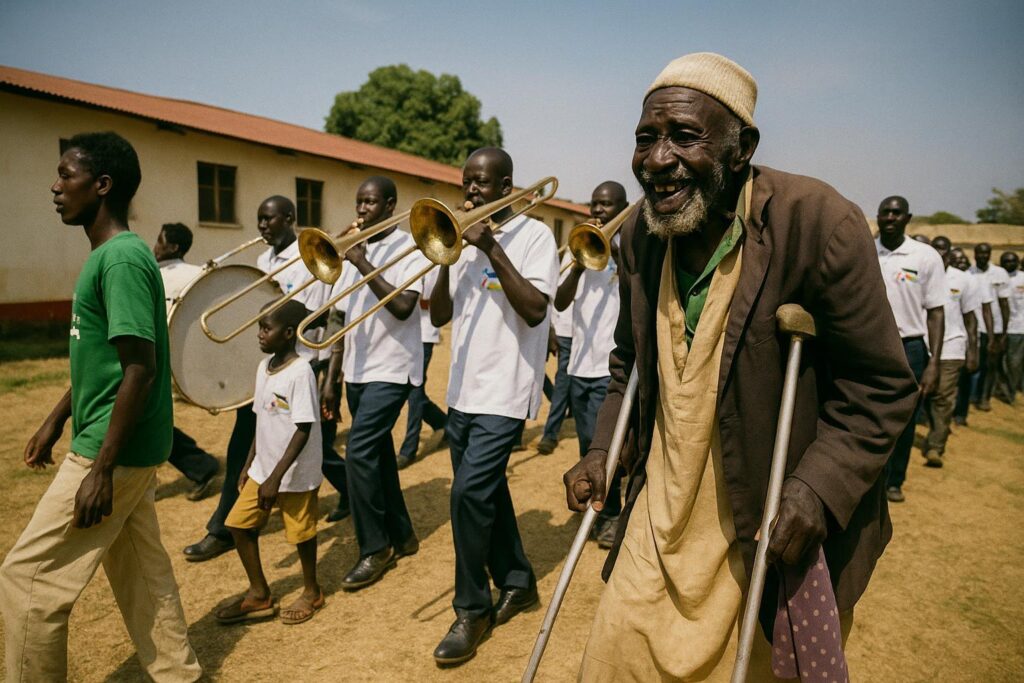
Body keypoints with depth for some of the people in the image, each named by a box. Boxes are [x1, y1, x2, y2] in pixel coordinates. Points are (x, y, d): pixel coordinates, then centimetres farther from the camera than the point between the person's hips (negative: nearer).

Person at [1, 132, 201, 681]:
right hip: (128, 450, 10)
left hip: (115, 451, -10)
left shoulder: (122, 258, -18)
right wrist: (56, 419, 24)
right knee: (142, 575, 17)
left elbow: (141, 368, -24)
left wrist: (101, 468, -22)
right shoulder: (107, 255, 12)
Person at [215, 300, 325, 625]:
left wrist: (276, 477, -23)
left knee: (300, 532, 7)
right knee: (240, 524, 8)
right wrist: (249, 464, 15)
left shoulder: (300, 372, -20)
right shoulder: (264, 367, 5)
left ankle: (312, 592, 31)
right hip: (262, 469, 8)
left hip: (296, 473, -8)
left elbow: (303, 431, -22)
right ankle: (259, 595, 25)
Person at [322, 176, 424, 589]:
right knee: (377, 453, 13)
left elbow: (402, 307, -22)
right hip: (357, 370, 7)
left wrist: (365, 267, -20)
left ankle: (375, 549, 2)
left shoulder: (410, 249, -8)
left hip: (391, 369, -7)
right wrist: (332, 378, 10)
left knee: (360, 451, -14)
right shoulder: (354, 251, 11)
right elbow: (344, 319, 12)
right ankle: (401, 536, 28)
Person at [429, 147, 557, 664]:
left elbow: (535, 310, -18)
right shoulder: (466, 239, 13)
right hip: (463, 390, 7)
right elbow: (439, 317, 9)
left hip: (504, 392, -7)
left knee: (470, 492, -13)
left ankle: (472, 610, 6)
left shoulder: (533, 235, -5)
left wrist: (492, 250, -19)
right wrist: (447, 259, -6)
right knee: (485, 490, 15)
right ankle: (517, 582, 34)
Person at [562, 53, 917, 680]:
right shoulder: (639, 235, 0)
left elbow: (881, 386, -13)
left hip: (773, 533, -4)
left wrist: (818, 492, -24)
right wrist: (602, 455, 2)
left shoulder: (819, 222, -19)